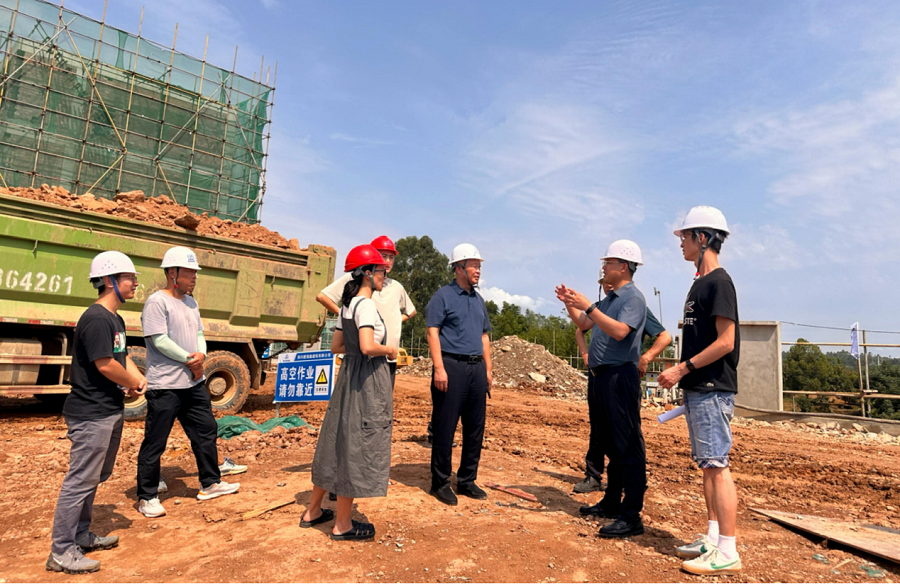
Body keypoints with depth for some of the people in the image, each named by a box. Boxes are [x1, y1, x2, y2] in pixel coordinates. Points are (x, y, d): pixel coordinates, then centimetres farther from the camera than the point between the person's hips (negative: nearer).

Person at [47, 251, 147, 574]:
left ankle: (81, 535, 35)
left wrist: (138, 378, -4)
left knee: (96, 476, 21)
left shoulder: (116, 319, 11)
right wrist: (134, 385, -8)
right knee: (80, 480, -1)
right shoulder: (96, 319, -20)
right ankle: (61, 551, 12)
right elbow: (105, 365, -23)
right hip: (92, 414, -10)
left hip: (111, 411, 10)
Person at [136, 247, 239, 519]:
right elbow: (160, 340, -18)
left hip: (194, 383, 8)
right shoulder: (157, 301, -12)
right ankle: (147, 497, 20)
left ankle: (210, 484, 27)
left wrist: (201, 354, -6)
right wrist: (189, 360, -12)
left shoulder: (190, 302, 13)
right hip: (165, 385, -8)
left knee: (206, 432, 14)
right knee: (154, 443, 4)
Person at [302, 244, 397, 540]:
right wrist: (389, 349, -11)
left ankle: (313, 511, 32)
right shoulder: (366, 304, -17)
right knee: (357, 445, 2)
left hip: (349, 372, 10)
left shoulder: (347, 304, 12)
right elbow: (368, 347, -28)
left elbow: (336, 346, 17)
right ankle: (342, 525, 17)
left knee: (339, 441, 18)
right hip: (368, 377, -10)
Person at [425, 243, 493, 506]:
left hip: (477, 367, 7)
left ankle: (467, 480, 23)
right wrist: (439, 368, -18)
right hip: (451, 365, -7)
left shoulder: (478, 299, 18)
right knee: (445, 428, 0)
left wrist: (488, 369, 14)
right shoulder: (443, 295, -3)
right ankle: (440, 482, 14)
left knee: (475, 428, 10)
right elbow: (432, 332, -10)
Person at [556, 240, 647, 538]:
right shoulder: (609, 298, 18)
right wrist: (569, 303, 10)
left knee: (627, 448, -5)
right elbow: (583, 324, 25)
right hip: (599, 377, 10)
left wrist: (588, 306, -25)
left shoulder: (633, 298, -10)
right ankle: (611, 502, 30)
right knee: (606, 444, 17)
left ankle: (631, 516, 2)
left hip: (619, 377, -10)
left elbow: (619, 331, -25)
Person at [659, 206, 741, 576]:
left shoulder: (719, 282, -12)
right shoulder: (700, 284, 16)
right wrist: (683, 374, 15)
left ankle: (727, 553, 3)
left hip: (712, 390, -10)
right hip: (697, 389, 10)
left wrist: (683, 368, -16)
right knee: (706, 465, 13)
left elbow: (725, 342, -18)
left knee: (717, 466, -5)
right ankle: (713, 539, 23)